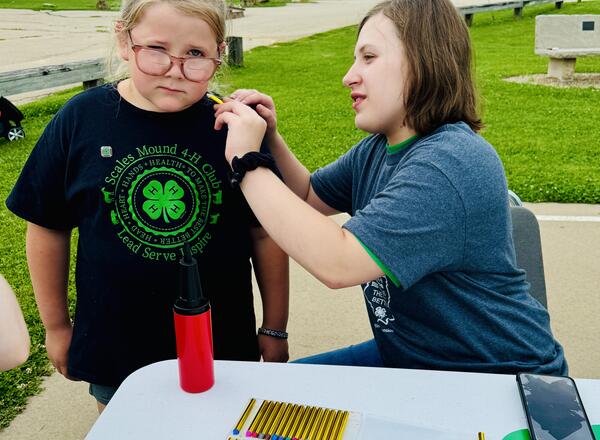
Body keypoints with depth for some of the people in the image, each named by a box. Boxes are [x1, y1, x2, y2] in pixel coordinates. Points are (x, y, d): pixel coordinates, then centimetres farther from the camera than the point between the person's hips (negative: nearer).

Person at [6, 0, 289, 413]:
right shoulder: (80, 120, -9)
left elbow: (265, 233, -4)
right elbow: (48, 227, 2)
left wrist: (275, 329, 3)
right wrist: (56, 326, 8)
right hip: (113, 344, 1)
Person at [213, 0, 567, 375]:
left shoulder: (451, 164, -28)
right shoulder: (376, 151, 1)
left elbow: (337, 263, -34)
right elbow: (310, 197, 16)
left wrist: (248, 160, -25)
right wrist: (269, 138, -2)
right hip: (407, 357, 8)